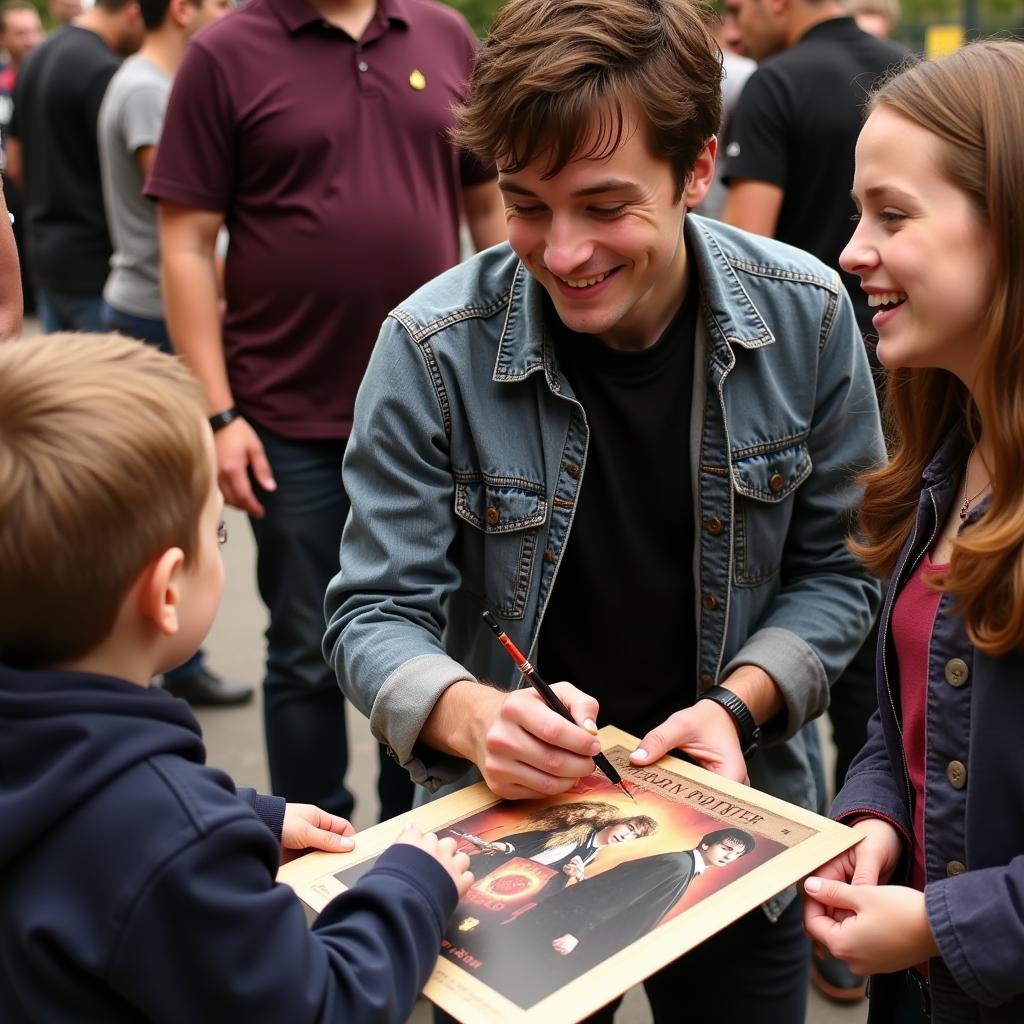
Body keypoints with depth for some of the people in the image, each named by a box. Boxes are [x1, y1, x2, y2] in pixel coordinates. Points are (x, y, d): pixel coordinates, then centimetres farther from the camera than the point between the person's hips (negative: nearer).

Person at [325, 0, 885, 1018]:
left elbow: (835, 567, -3)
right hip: (508, 820, -1)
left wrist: (739, 702, -19)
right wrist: (470, 714, -33)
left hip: (737, 812, 2)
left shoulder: (806, 318, -13)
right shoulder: (432, 349, -19)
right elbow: (375, 610, -14)